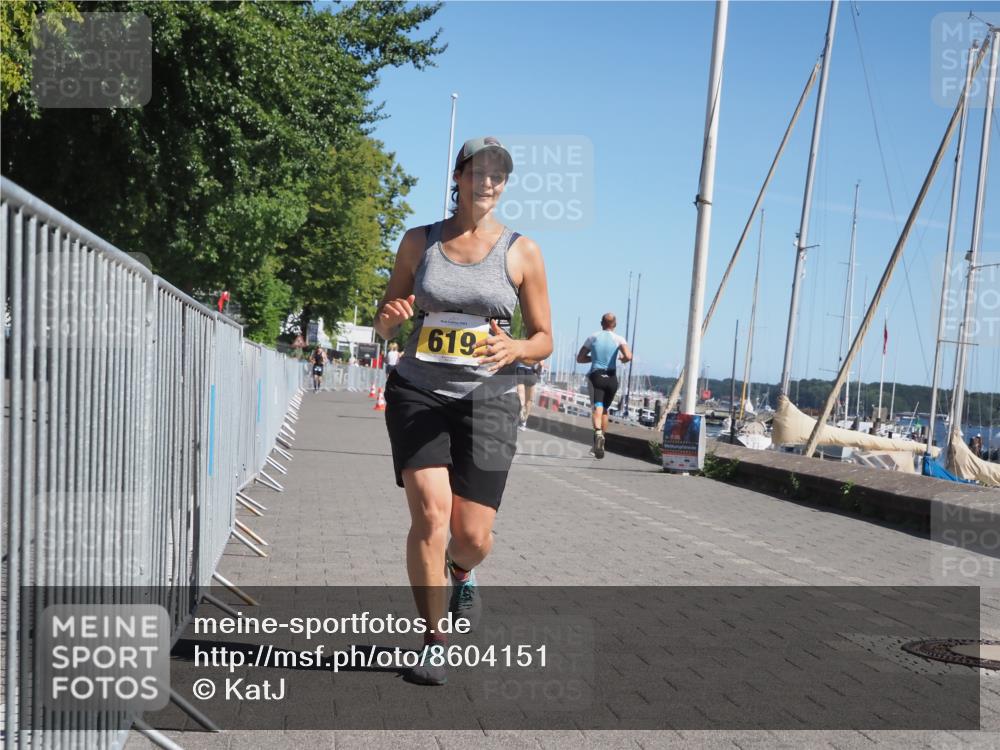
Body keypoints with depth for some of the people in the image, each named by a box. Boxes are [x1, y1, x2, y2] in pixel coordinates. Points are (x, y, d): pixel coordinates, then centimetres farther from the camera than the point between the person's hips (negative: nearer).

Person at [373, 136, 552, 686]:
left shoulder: (522, 252, 2)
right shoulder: (419, 242, 6)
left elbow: (543, 340, 6)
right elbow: (383, 325, 12)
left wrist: (513, 349, -17)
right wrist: (390, 318, -12)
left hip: (487, 398, 0)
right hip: (418, 392, 1)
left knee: (473, 535, -4)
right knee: (429, 516, -14)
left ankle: (461, 574, 36)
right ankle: (433, 644, 3)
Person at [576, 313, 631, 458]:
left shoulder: (593, 337, 7)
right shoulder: (618, 339, 1)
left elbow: (580, 358, 9)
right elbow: (628, 356, -16)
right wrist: (622, 358, 7)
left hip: (596, 376, -1)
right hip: (611, 378, 1)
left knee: (598, 407, -16)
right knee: (605, 409, 18)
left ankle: (598, 432, -45)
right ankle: (601, 442, 27)